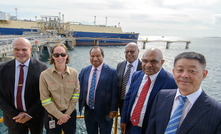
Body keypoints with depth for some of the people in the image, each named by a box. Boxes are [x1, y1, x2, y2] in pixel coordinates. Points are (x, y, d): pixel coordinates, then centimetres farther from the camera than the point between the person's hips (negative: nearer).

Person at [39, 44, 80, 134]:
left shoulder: (74, 73, -6)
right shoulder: (44, 75, -13)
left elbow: (76, 95, -2)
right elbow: (45, 100, -10)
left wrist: (67, 113, -7)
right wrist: (59, 115, -10)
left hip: (70, 113, 2)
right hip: (52, 115, -2)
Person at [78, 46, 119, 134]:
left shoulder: (111, 72, -12)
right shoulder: (84, 71, 2)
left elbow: (114, 93, -11)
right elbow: (80, 88, 10)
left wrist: (113, 110, -11)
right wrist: (81, 104, 2)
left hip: (104, 112, -3)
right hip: (88, 111, 4)